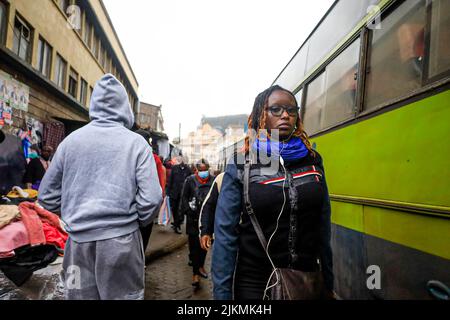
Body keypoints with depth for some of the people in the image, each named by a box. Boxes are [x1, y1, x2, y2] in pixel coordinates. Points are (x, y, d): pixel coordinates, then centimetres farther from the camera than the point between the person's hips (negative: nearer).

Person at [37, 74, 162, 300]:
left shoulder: (71, 140, 1)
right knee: (123, 295, 13)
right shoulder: (136, 142, -7)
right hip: (121, 240, -2)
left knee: (79, 296, 18)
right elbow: (152, 199, -13)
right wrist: (137, 222, 6)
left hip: (78, 241, 3)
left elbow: (47, 196, 6)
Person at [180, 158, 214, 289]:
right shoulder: (190, 180, -1)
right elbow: (184, 197, 2)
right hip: (194, 218, -2)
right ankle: (195, 273, 10)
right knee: (194, 245, 0)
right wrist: (188, 211, -6)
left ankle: (200, 266, 35)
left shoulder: (213, 180, 1)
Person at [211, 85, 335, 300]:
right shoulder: (241, 164, -10)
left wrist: (328, 282, 8)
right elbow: (225, 233, -10)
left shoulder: (313, 161, 0)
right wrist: (222, 293, -10)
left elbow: (323, 227, 4)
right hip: (254, 283, -3)